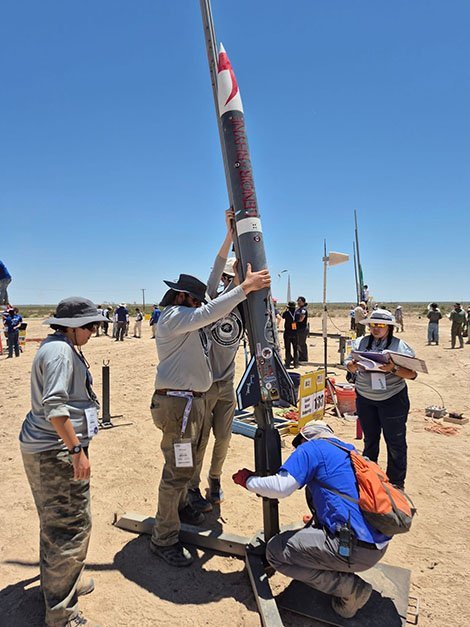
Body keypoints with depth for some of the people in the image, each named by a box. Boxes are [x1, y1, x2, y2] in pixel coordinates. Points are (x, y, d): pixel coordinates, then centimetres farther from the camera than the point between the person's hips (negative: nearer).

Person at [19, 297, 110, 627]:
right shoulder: (60, 351, -20)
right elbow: (54, 407, -26)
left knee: (56, 521, 24)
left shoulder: (61, 347, 13)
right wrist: (77, 450, -24)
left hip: (45, 447, 11)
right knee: (73, 525, 0)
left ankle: (58, 582, 44)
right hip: (56, 451, -11)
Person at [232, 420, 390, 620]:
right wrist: (316, 520, 43)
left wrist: (247, 480, 2)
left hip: (357, 548, -9)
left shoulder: (311, 448, -3)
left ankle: (350, 589, 0)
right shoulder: (348, 450, 20)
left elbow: (280, 487, -15)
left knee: (275, 551, -1)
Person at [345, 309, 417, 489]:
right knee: (370, 438, 19)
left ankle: (396, 482, 23)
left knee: (395, 441, 6)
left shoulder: (400, 346, -8)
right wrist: (352, 365, -19)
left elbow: (413, 374, -11)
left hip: (393, 399, -3)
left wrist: (393, 369, -27)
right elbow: (349, 364, 3)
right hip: (365, 398, 3)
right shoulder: (361, 343, 3)